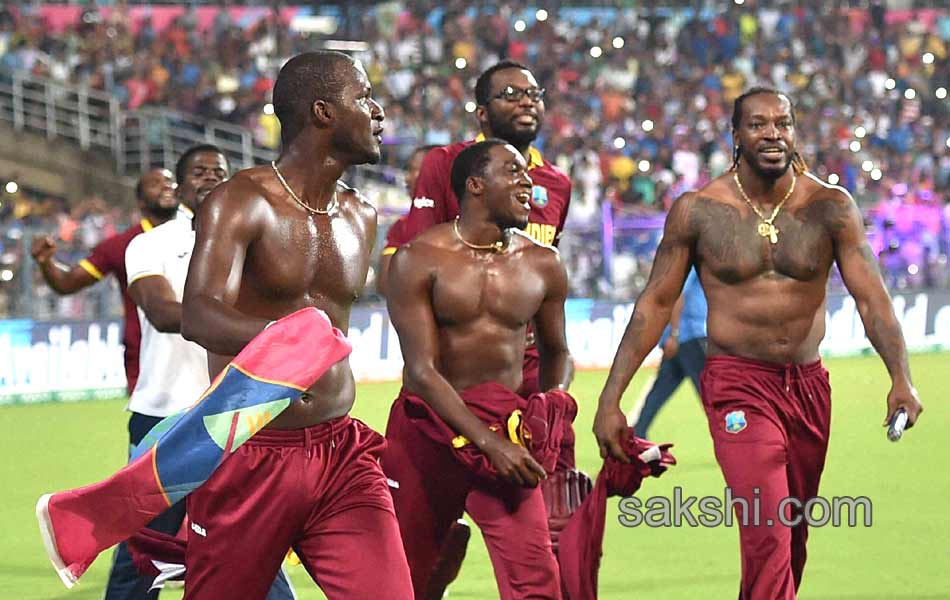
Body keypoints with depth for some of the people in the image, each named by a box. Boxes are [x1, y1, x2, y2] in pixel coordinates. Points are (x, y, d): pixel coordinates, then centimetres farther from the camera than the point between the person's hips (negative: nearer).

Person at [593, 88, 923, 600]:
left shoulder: (831, 208, -2)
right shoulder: (698, 211, -4)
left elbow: (871, 296, -8)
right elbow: (655, 304, 1)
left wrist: (901, 379, -25)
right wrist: (610, 399, -4)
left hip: (809, 385, 3)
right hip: (738, 385, -3)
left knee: (792, 537, 14)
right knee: (768, 534, -18)